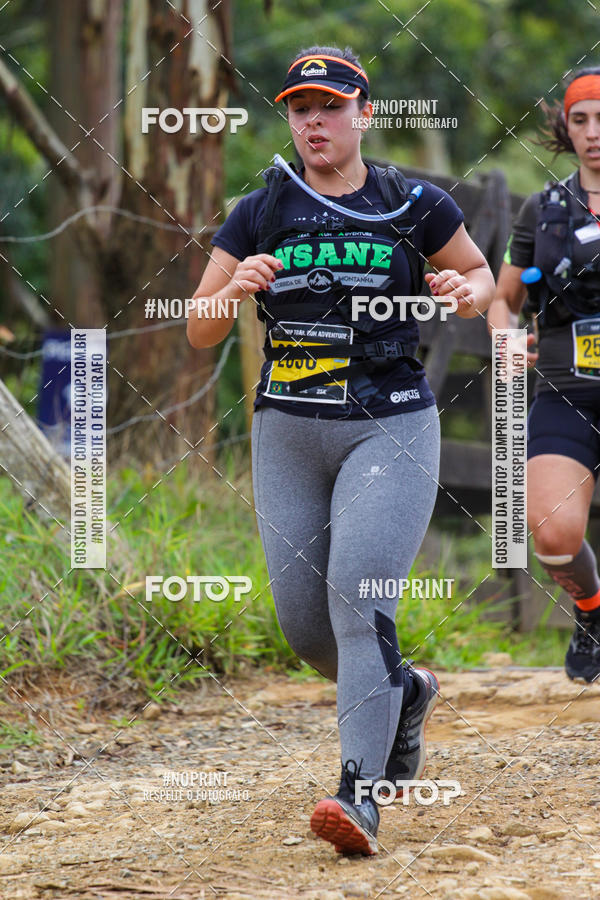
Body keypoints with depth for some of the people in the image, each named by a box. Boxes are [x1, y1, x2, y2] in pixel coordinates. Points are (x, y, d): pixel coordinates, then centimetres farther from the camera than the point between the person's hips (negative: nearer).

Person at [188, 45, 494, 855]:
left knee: (359, 601, -20)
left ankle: (362, 795, -21)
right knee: (305, 627, 6)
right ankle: (404, 693, 37)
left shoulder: (412, 206, 0)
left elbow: (480, 273, 15)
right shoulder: (261, 214, 4)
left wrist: (468, 292, -8)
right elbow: (199, 332, 4)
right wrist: (237, 288, -17)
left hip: (390, 429, -4)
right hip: (287, 433, 4)